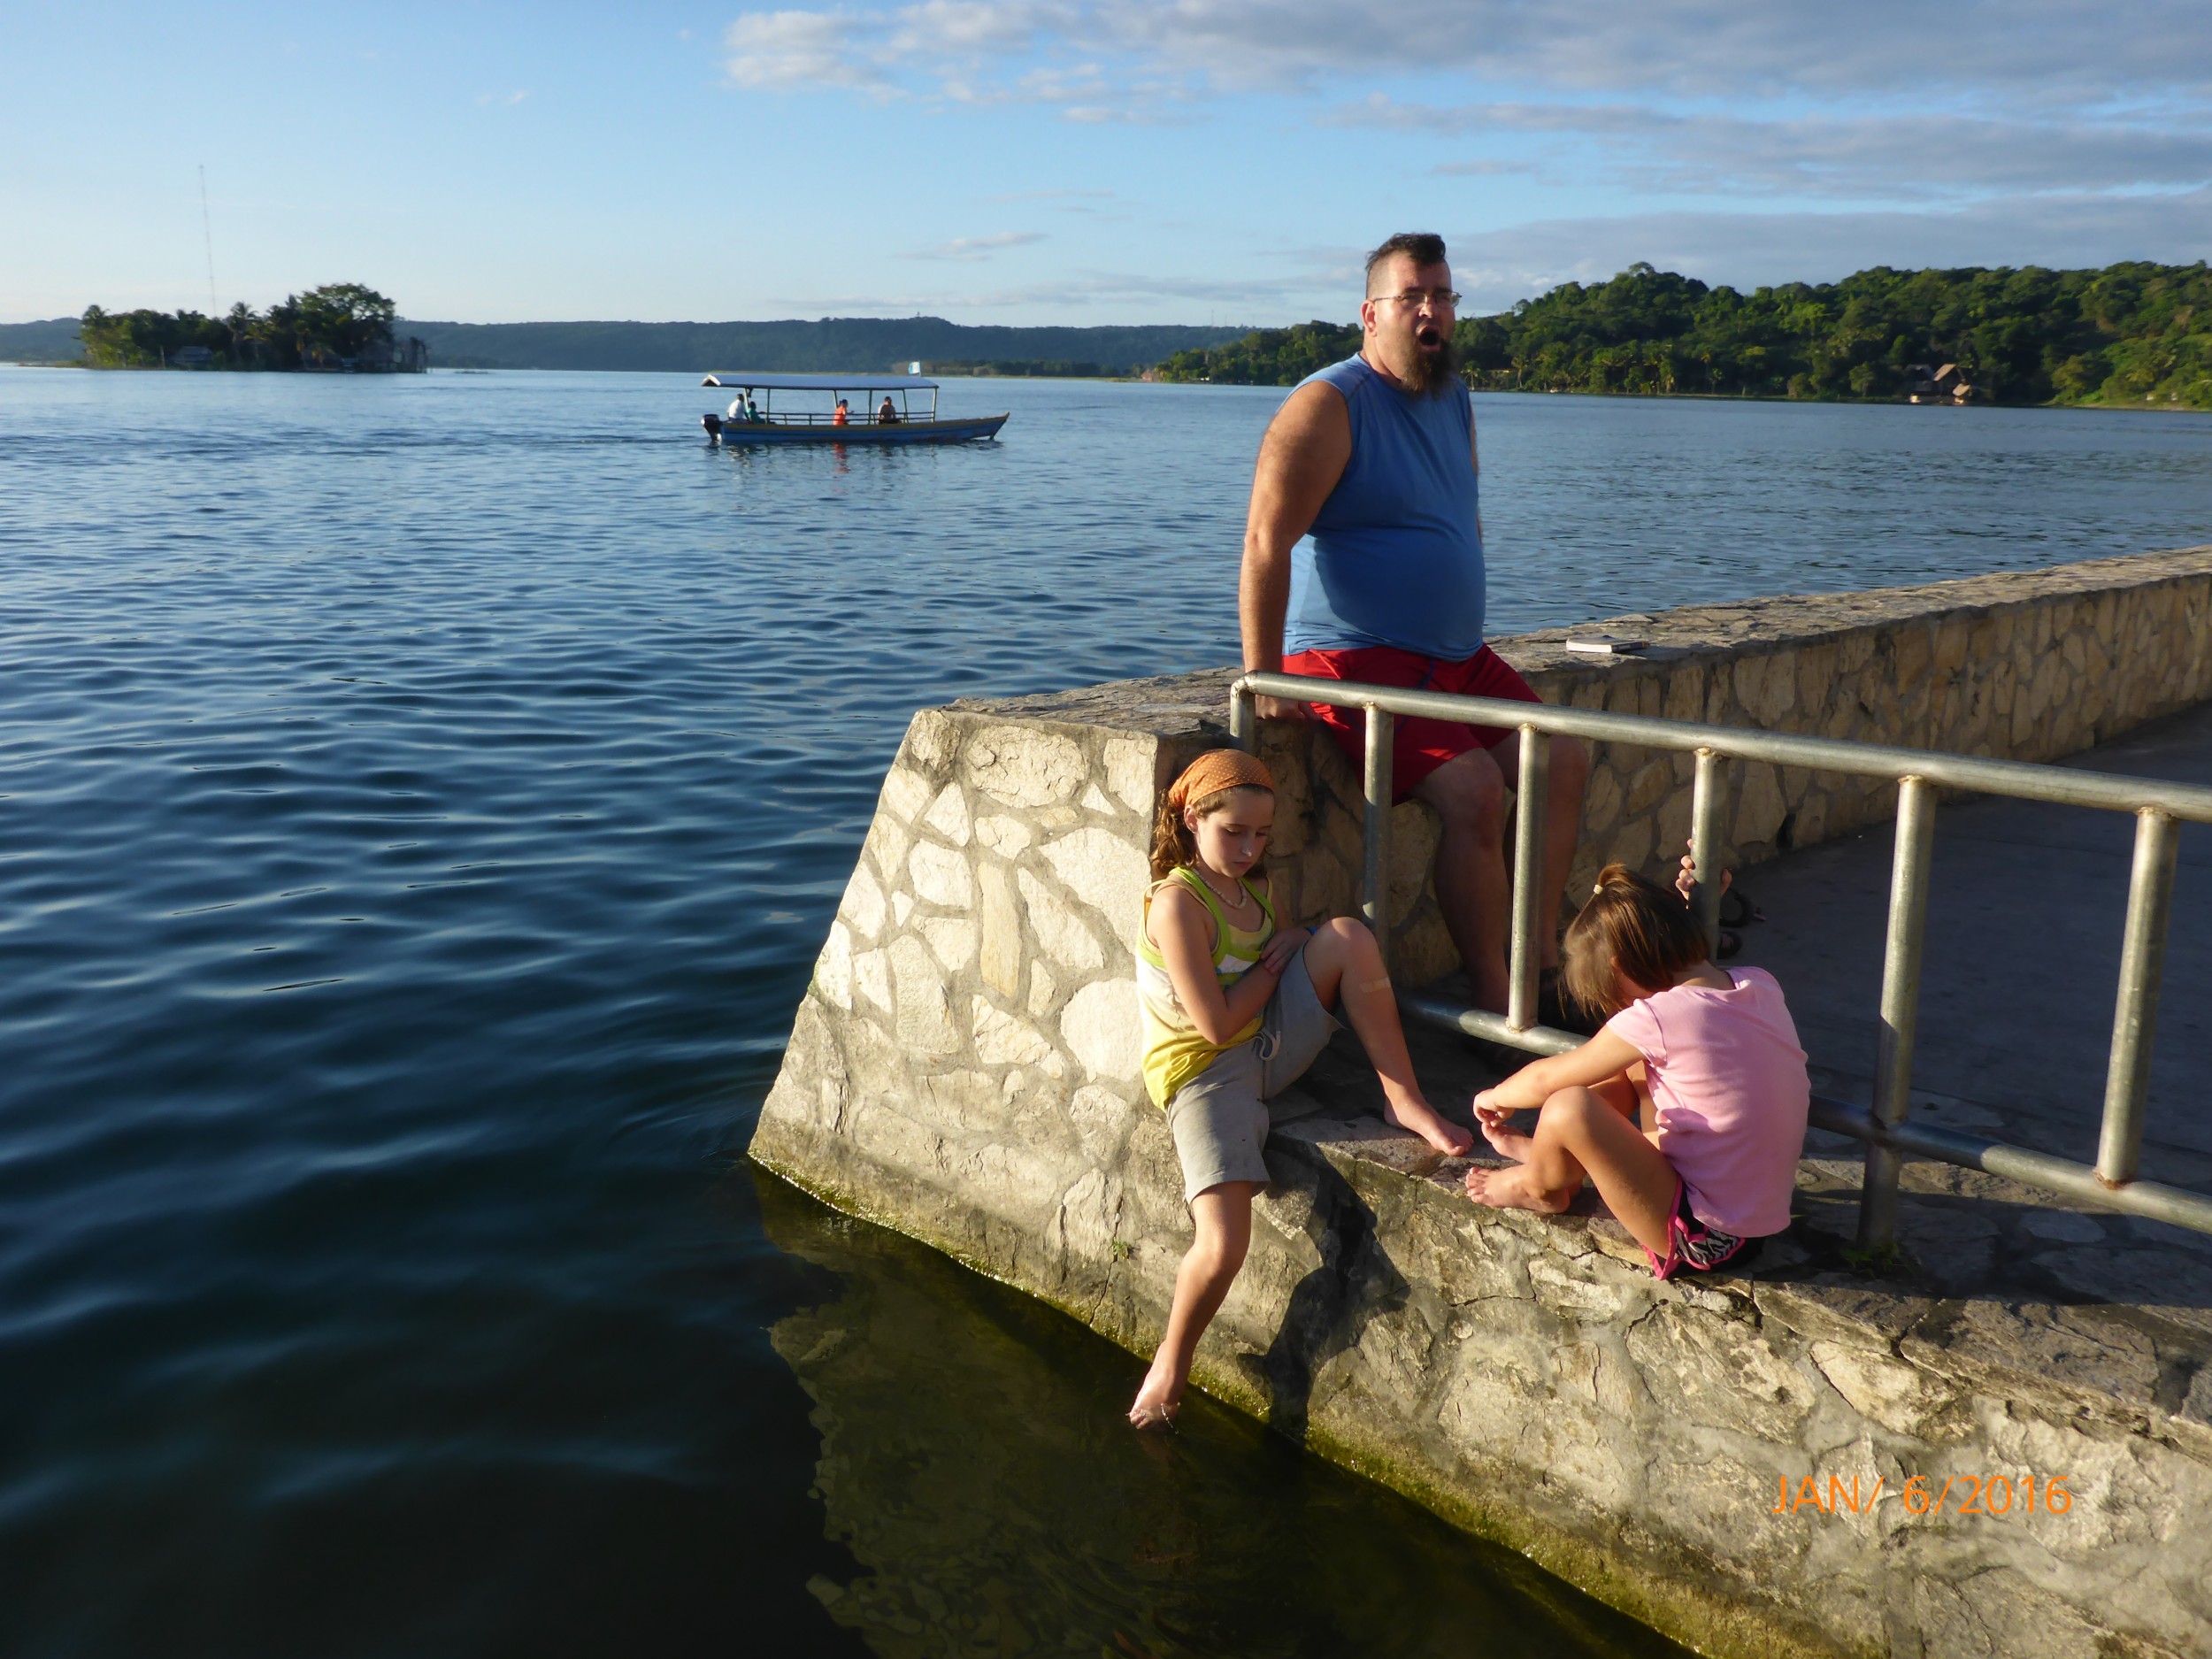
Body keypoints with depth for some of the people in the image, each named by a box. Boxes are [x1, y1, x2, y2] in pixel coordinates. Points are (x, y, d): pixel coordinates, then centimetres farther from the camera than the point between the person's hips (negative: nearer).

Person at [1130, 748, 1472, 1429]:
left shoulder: (1257, 891, 8)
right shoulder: (1177, 904, -18)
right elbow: (1218, 1025, -21)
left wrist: (1293, 940, -3)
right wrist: (1275, 963, -8)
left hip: (1270, 1047, 7)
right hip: (1206, 1075, -7)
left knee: (1348, 935, -15)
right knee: (1222, 1249, -22)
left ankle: (1405, 1102, -11)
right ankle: (1170, 1366, 8)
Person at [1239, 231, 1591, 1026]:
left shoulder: (1454, 401, 14)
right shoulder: (1330, 403, -13)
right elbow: (1266, 542, -21)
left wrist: (1467, 635, 22)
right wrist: (1264, 679, -25)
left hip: (1456, 655, 9)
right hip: (1354, 661, -9)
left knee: (1564, 761, 1)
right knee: (1473, 789, -25)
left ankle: (1542, 958, 12)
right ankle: (1496, 1004, -14)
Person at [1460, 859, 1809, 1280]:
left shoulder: (1656, 1018, -23)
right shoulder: (1760, 984, -2)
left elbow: (1546, 1079, -8)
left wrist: (1497, 1097, 13)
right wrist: (1695, 906, 12)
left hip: (1706, 1238, -9)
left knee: (1568, 1108, -20)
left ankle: (1542, 1188, 14)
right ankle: (1558, 1160, 28)